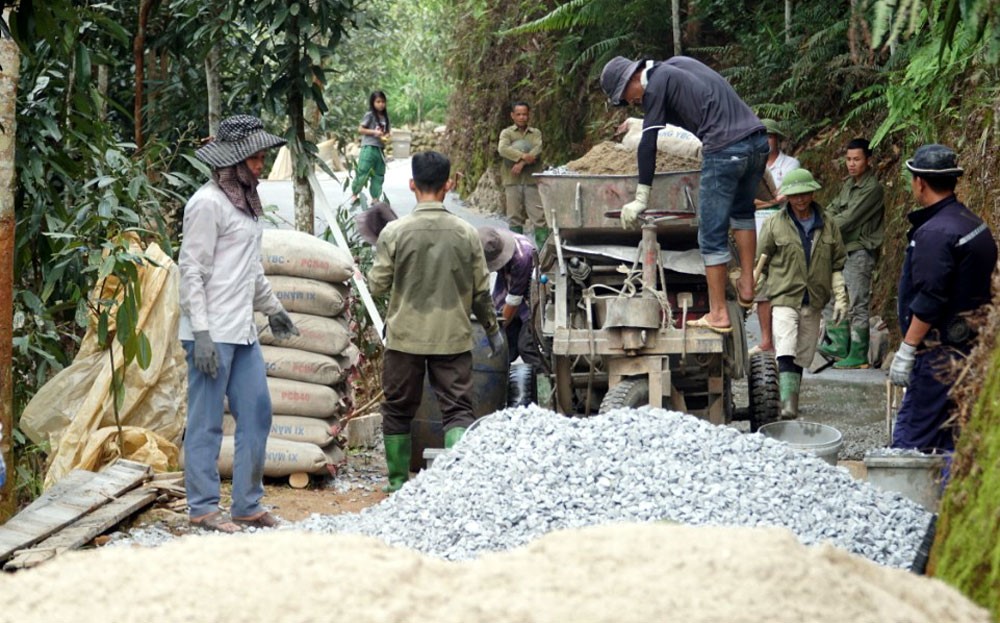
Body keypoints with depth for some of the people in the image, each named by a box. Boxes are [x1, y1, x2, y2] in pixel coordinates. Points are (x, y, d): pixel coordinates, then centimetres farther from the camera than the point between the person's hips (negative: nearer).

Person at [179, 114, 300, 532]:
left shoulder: (245, 200, 15)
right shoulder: (208, 203, -12)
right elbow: (192, 270, -16)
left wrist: (272, 307, 33)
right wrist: (201, 333, -21)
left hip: (242, 332, 9)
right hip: (212, 333, -9)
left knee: (257, 414, 10)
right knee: (206, 422, -1)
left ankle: (248, 505, 18)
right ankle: (203, 508, 6)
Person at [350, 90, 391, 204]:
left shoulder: (385, 117, 13)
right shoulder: (369, 115, -5)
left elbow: (388, 131, 19)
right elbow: (360, 129, -9)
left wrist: (387, 136, -4)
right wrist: (374, 132, -18)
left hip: (380, 149, 7)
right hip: (369, 148, -7)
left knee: (379, 175, 8)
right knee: (363, 172, -8)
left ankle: (375, 199, 13)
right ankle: (354, 194, 5)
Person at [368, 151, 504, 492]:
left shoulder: (394, 232, -9)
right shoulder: (466, 233, -3)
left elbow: (377, 284, -3)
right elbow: (481, 290, 3)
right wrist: (492, 329, 17)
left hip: (405, 336, 0)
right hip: (453, 337, 0)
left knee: (398, 409, 13)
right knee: (457, 408, 1)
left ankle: (398, 480, 21)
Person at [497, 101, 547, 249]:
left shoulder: (535, 133, 13)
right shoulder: (507, 133, 9)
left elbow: (537, 150, -5)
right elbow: (502, 149, -11)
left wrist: (522, 163, -18)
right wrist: (522, 156, -21)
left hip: (532, 180, 0)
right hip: (513, 181, 0)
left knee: (539, 216, -6)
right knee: (514, 217, 2)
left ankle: (543, 247, -5)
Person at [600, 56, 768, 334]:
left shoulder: (655, 85, 0)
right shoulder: (677, 64, 25)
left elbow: (648, 144, 0)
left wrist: (640, 200, 3)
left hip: (725, 149, -9)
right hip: (758, 139, 9)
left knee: (712, 235, 0)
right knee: (742, 211, 30)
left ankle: (718, 314, 2)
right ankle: (746, 286, 27)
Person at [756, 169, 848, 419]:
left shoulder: (828, 227, 9)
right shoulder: (774, 225, 0)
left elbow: (837, 265, 14)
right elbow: (760, 264, 5)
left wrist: (840, 298, 8)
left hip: (813, 303, 4)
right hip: (784, 299, -4)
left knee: (802, 356, 10)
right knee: (786, 354, -19)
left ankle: (791, 403, 22)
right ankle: (788, 404, -28)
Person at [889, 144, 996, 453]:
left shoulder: (935, 233, -18)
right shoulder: (974, 224, 13)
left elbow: (929, 302, -22)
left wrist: (906, 350, -18)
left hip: (940, 354, -10)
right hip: (970, 344, 10)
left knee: (911, 435, -8)